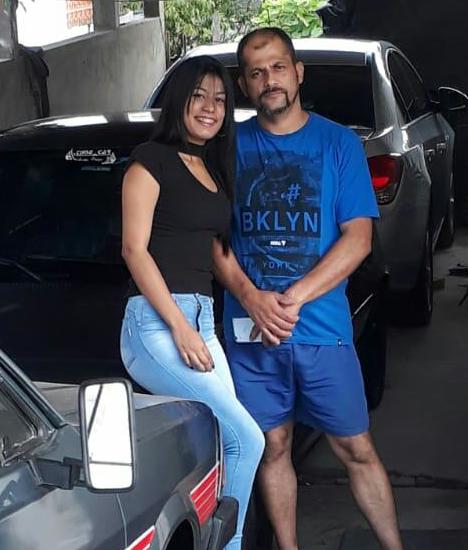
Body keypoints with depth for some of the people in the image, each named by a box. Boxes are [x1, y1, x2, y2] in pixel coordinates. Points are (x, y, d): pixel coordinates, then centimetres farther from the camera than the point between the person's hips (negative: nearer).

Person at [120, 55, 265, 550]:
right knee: (246, 440, -13)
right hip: (156, 323, -7)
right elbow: (134, 249, -10)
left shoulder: (214, 170, 20)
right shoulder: (152, 160, -2)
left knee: (220, 451, -1)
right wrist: (180, 328, -15)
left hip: (201, 322, 7)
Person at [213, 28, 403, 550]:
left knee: (356, 450, 5)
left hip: (322, 328, -1)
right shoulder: (230, 146, 4)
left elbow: (357, 238, -5)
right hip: (250, 331, 2)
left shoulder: (338, 142, 1)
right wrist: (253, 300, -14)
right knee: (272, 449, 11)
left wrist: (293, 299, -15)